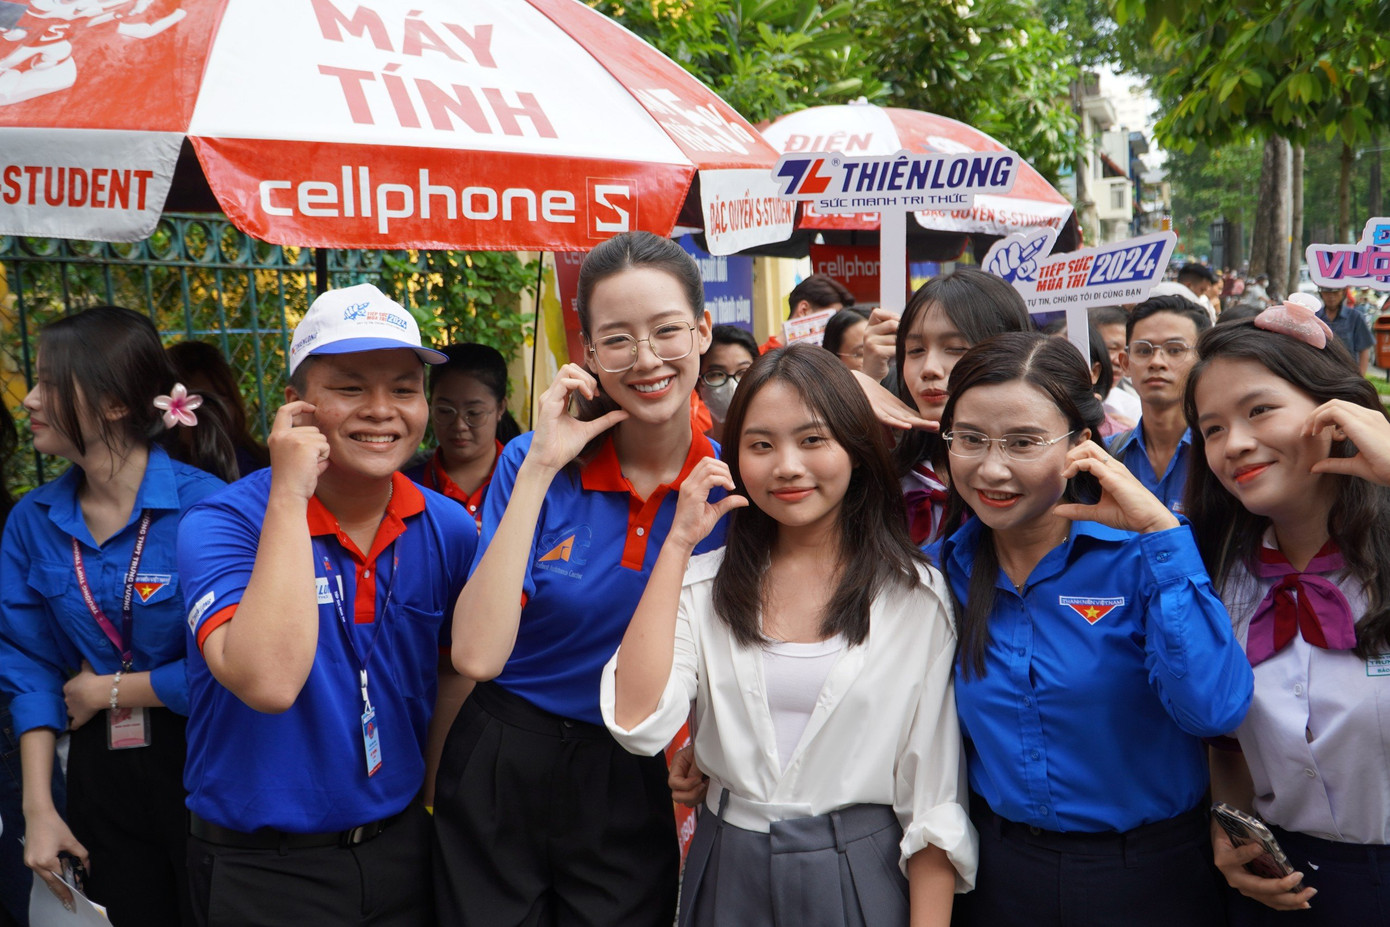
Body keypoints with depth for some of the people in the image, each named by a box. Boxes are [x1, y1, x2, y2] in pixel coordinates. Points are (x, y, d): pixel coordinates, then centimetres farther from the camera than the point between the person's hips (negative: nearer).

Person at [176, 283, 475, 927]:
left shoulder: (449, 530, -3)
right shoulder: (220, 525, -17)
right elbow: (268, 683, -33)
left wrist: (435, 798, 8)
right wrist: (290, 494, -29)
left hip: (402, 847, 4)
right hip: (262, 872, -4)